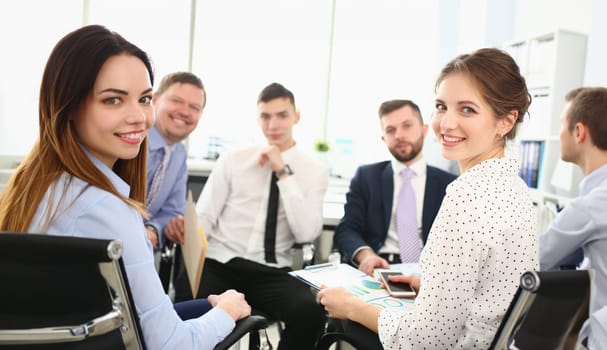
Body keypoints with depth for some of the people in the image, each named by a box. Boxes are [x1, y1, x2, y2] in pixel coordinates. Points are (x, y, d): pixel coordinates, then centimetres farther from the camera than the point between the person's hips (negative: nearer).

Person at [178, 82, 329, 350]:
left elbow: (306, 234, -7)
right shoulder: (232, 160, 8)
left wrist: (284, 173, -11)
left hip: (272, 272, 1)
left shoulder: (315, 171, 6)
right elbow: (204, 215, 4)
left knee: (310, 312, -29)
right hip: (219, 263, 0)